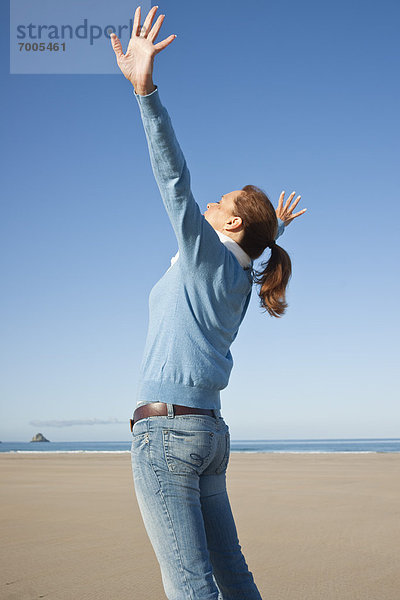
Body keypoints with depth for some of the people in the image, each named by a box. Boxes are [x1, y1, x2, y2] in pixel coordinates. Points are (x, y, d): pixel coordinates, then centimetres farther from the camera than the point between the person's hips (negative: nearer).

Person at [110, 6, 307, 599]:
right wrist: (276, 230, 57)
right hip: (209, 433, 9)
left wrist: (144, 87, -24)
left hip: (166, 428, -9)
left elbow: (174, 177, -17)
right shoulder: (242, 279, 17)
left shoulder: (207, 254, -4)